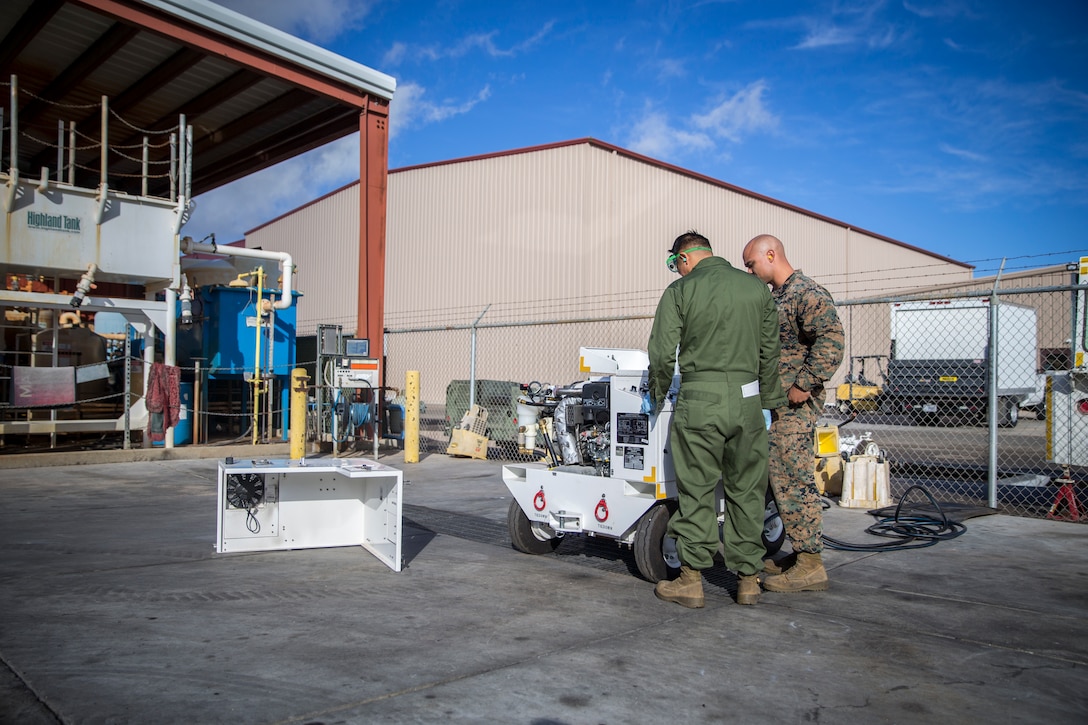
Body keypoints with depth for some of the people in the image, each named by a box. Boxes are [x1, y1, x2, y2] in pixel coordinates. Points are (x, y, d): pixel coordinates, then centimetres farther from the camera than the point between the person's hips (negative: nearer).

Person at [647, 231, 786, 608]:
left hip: (699, 399, -3)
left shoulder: (680, 291, -2)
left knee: (696, 490, 4)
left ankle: (691, 580, 10)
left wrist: (657, 394, 9)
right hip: (747, 398, 4)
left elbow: (663, 353, -7)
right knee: (746, 490, 12)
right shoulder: (757, 289, 10)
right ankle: (748, 579, 19)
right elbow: (770, 353, 13)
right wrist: (767, 403, 21)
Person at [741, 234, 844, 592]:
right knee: (784, 480, 13)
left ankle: (811, 566, -1)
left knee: (793, 481, -8)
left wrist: (805, 384, -23)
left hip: (793, 403, -10)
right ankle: (801, 554, 22)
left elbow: (831, 338, -23)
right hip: (774, 403, 10)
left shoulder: (807, 293, -11)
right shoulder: (775, 297, 19)